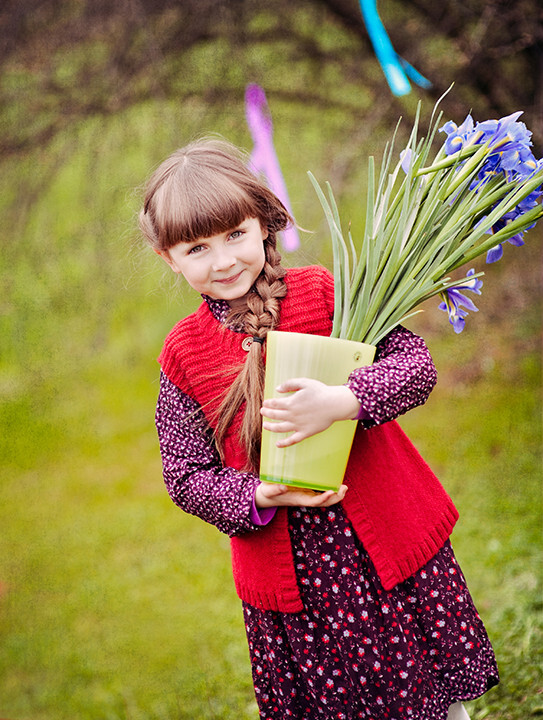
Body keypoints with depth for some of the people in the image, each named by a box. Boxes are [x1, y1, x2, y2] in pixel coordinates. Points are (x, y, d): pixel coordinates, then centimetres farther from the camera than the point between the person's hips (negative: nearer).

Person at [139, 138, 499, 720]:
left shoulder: (325, 294, -7)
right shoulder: (183, 355, -2)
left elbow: (415, 364, -15)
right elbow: (186, 476, 0)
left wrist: (341, 401, -33)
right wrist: (259, 496, -18)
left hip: (387, 540, 0)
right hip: (289, 573, 1)